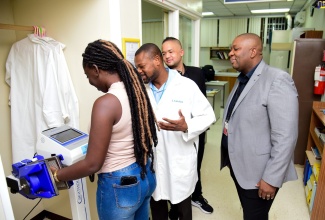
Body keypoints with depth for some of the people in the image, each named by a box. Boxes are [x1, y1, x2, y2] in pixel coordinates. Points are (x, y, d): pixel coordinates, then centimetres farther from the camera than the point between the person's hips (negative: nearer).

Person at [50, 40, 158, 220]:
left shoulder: (106, 103, -26)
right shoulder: (137, 91, -2)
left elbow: (93, 164, -21)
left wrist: (56, 175, -4)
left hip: (119, 186, -7)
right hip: (146, 174, 8)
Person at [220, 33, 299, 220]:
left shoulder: (277, 81, -20)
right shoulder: (242, 79, 8)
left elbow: (285, 137, -23)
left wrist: (271, 178, -20)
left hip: (258, 172, -7)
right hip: (238, 164, 8)